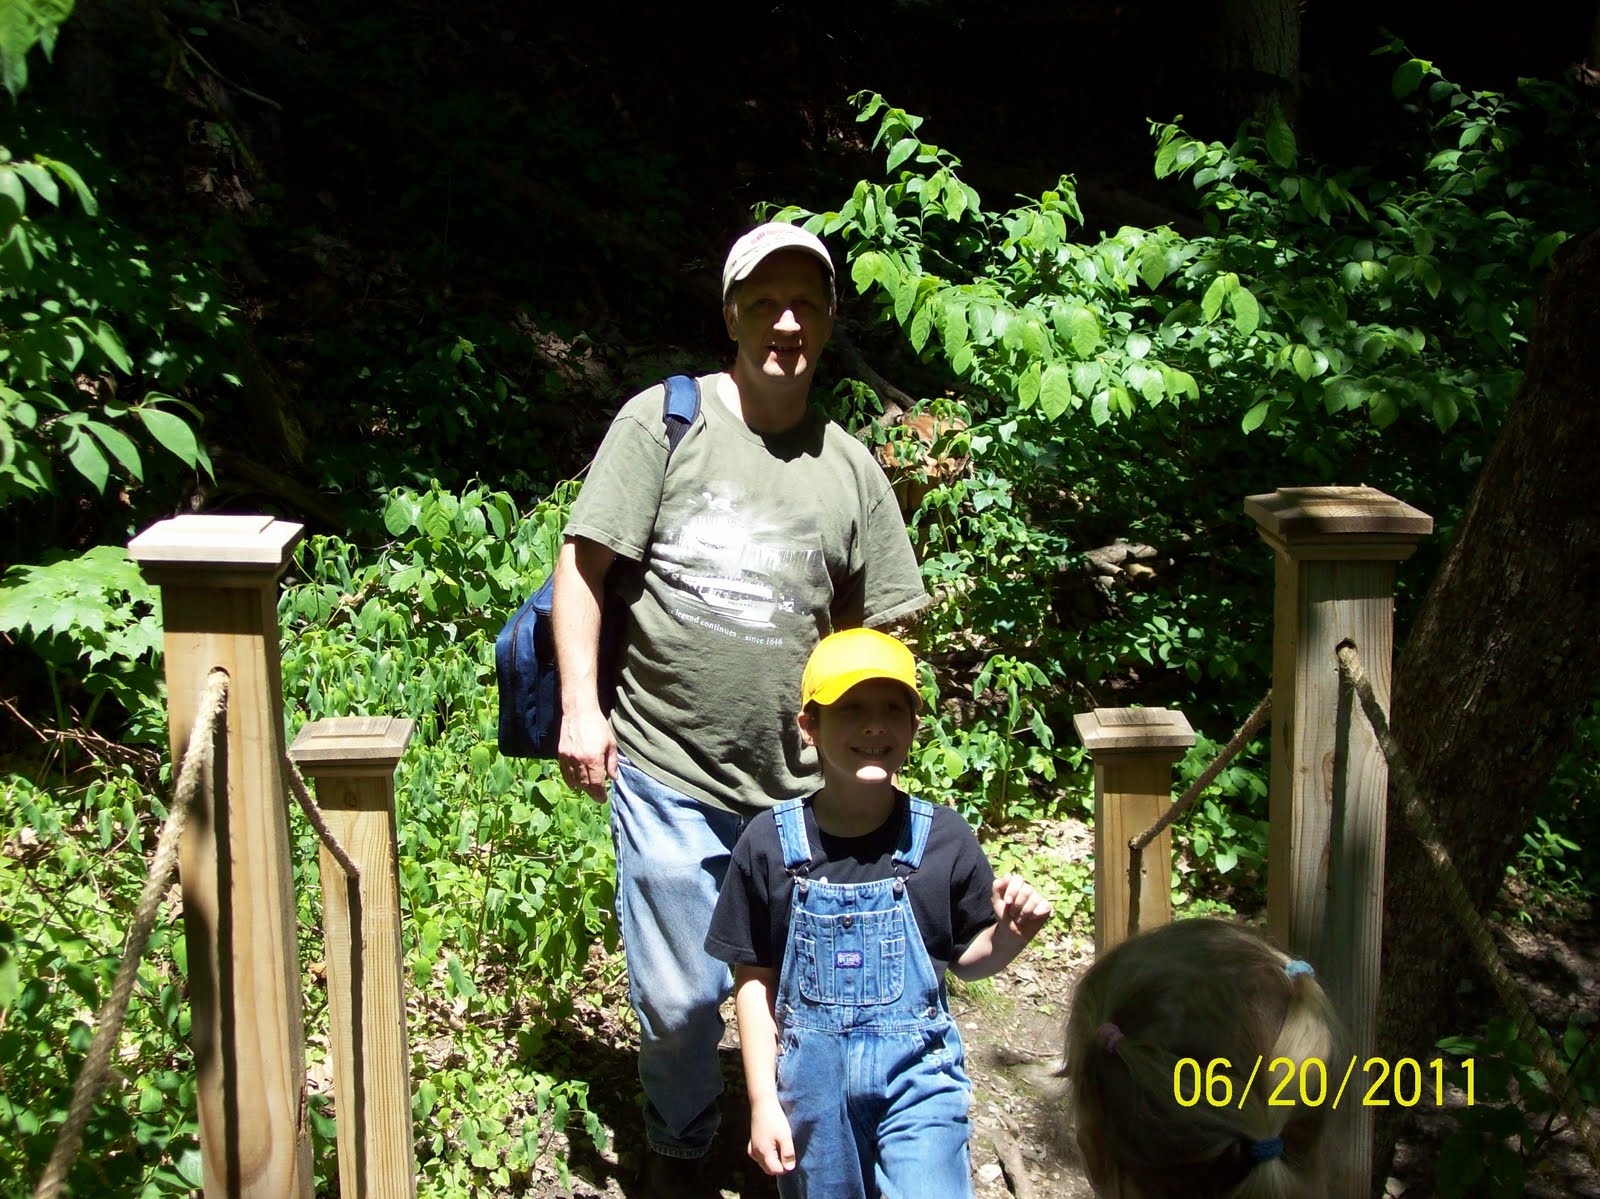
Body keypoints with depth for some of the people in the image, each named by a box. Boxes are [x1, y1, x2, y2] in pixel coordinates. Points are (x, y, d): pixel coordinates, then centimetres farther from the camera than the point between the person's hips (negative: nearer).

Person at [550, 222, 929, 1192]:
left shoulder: (851, 468, 8)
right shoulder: (664, 421, -1)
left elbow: (868, 629, 15)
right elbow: (585, 565, -2)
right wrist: (581, 704, -7)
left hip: (802, 792, 2)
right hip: (666, 776, -2)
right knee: (678, 999, 6)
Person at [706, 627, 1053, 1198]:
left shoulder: (943, 837, -8)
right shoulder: (770, 843, -9)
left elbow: (965, 959, 4)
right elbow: (753, 981, -2)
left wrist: (1009, 935, -17)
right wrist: (764, 1102, -4)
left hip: (917, 1071, -1)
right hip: (811, 1080, 1)